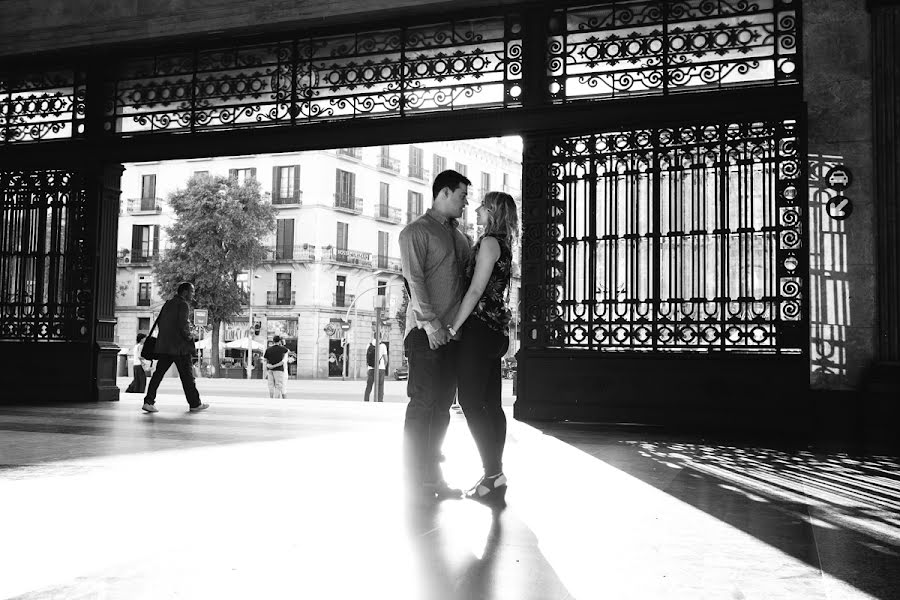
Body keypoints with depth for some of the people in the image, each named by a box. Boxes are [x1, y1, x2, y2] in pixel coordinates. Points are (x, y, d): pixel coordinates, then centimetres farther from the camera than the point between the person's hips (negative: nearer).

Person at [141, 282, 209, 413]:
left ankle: (148, 401, -2)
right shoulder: (183, 304, -10)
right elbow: (182, 325, -19)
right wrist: (189, 338, -6)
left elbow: (159, 321, 18)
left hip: (164, 345, 7)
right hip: (179, 346, -7)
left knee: (158, 373, 5)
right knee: (187, 375, 1)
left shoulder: (168, 303, 15)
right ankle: (195, 404, 9)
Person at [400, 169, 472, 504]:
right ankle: (416, 485, -1)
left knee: (442, 406, 10)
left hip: (452, 332, 8)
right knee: (424, 404, -7)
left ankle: (432, 478, 18)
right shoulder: (416, 232, -2)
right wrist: (430, 321, -19)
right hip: (427, 333, -8)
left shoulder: (459, 237, 21)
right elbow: (414, 279, -12)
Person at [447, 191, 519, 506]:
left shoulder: (489, 242, -10)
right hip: (496, 331, 9)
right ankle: (495, 474, 11)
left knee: (471, 401, -8)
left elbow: (476, 290, -15)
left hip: (479, 328, -9)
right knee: (490, 403, 8)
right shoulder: (503, 245, 18)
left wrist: (453, 326, -11)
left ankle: (493, 475, -10)